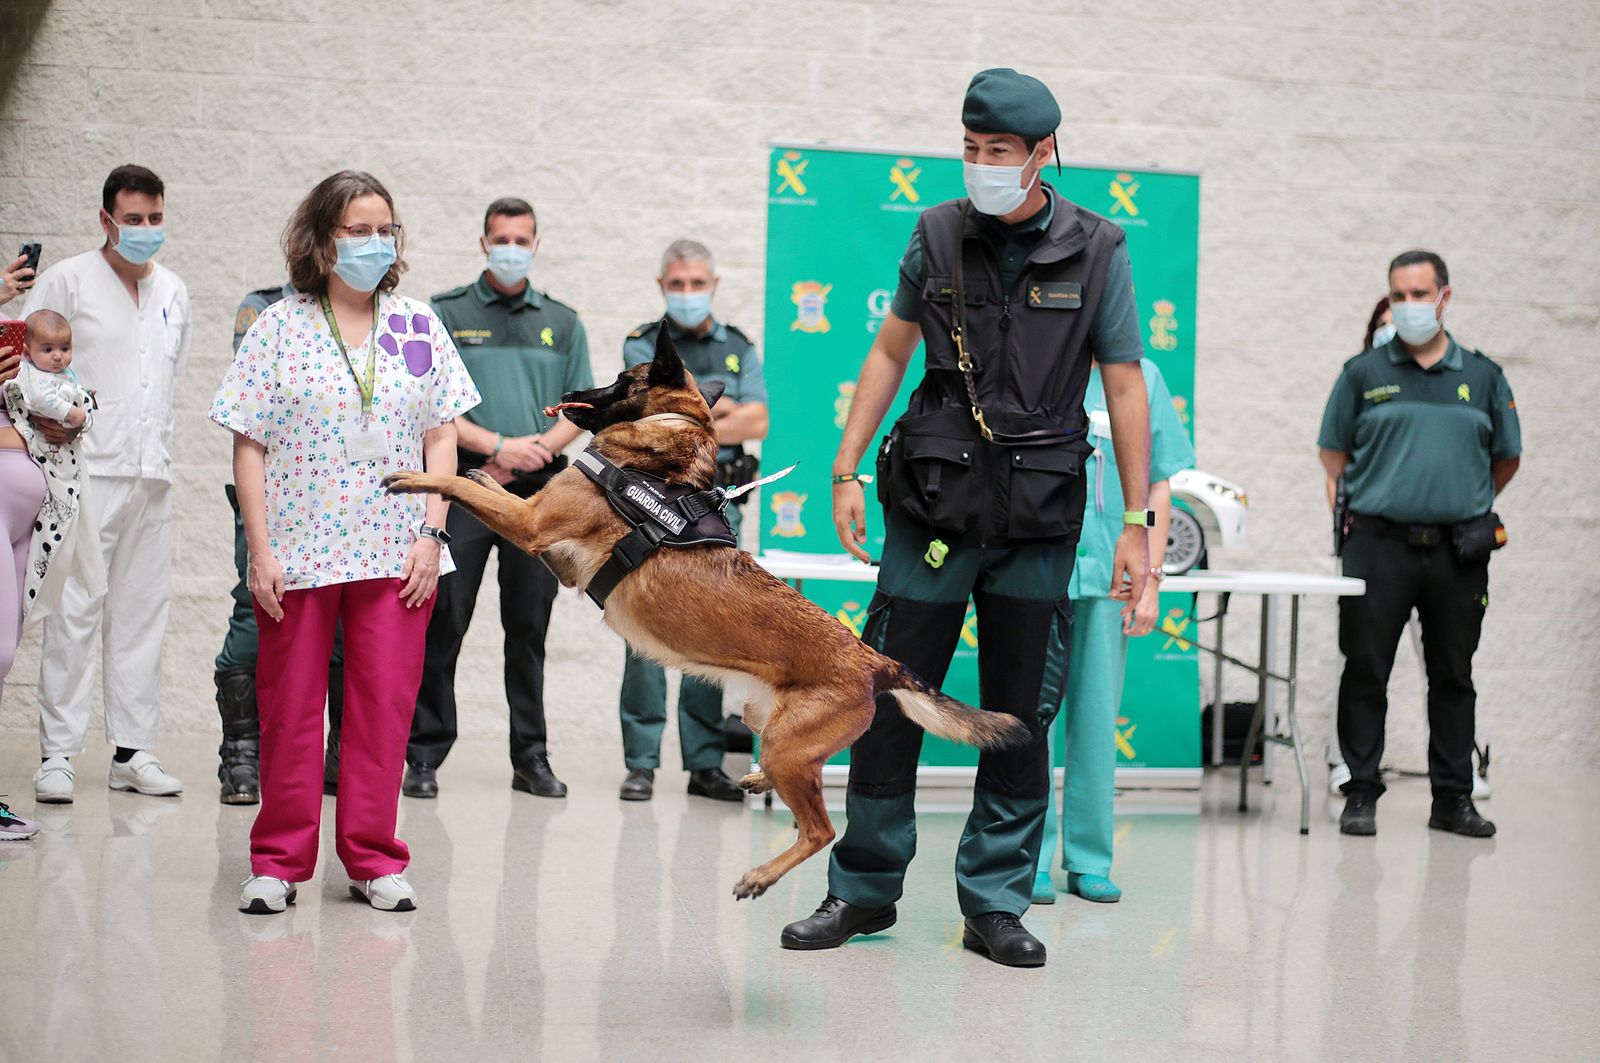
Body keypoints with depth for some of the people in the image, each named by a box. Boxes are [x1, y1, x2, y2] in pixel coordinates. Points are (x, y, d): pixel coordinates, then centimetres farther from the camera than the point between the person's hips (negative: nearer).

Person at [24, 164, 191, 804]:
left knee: (142, 613, 5)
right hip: (87, 473, -5)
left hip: (152, 476, 5)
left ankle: (133, 751, 10)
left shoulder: (174, 293, 16)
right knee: (73, 612, -8)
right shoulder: (68, 281, 0)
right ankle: (57, 755, -5)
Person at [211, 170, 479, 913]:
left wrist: (431, 533, -1)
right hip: (299, 550, -2)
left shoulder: (418, 324, 9)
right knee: (290, 706, 4)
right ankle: (278, 861, 14)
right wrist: (260, 550, -7)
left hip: (395, 552, 2)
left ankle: (373, 858, 12)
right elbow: (250, 446, 0)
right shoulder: (280, 326, 2)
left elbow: (441, 436, 9)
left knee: (385, 705, 2)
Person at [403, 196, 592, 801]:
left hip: (539, 494, 2)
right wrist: (498, 445, -12)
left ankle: (531, 757, 13)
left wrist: (536, 450, -7)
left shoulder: (562, 323, 14)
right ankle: (425, 756, 2)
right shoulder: (444, 315, 4)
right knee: (443, 625, -4)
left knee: (529, 629, 6)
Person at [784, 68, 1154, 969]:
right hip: (933, 505, 1)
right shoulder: (938, 236, 3)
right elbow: (891, 351, 13)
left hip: (1040, 521, -1)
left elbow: (1125, 387, 1)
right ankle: (864, 889, 15)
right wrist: (847, 467, 6)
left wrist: (1138, 523, -2)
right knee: (889, 702, 2)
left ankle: (997, 903, 14)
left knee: (1022, 717, 3)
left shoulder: (1098, 251, -1)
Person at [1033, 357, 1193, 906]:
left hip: (1109, 574, 2)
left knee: (1097, 720, 5)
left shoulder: (1141, 377, 8)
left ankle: (1089, 860, 13)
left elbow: (1158, 489, 10)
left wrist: (1150, 580, 5)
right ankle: (1031, 859, 5)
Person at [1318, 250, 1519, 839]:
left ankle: (1453, 798, 15)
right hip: (1379, 545, -1)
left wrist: (1467, 502, 13)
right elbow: (1334, 453, 11)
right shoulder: (1364, 372, 5)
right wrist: (1374, 502, 4)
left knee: (1453, 678, 8)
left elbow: (1506, 458, 18)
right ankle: (1361, 794, 7)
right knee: (1366, 673, -1)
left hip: (1458, 550, 2)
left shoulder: (1482, 376, 9)